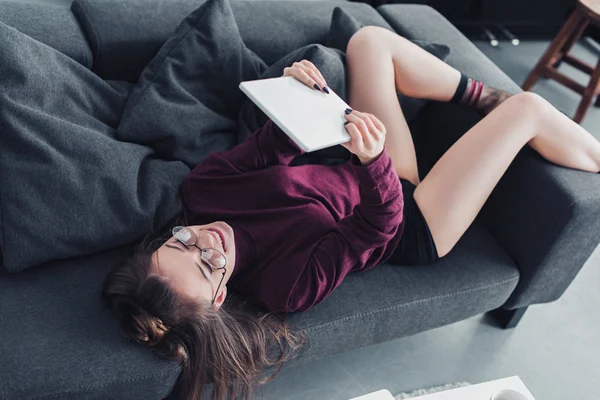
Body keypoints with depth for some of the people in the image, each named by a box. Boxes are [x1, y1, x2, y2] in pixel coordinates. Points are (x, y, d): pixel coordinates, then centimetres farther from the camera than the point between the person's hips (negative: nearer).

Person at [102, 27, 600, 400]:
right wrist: (374, 159, -50)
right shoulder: (288, 285, -33)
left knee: (371, 40, -2)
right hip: (415, 225, -6)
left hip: (383, 177, 7)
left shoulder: (198, 189, -16)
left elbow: (271, 148, -6)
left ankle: (483, 94, 19)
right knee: (526, 108, -13)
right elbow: (379, 222, -30)